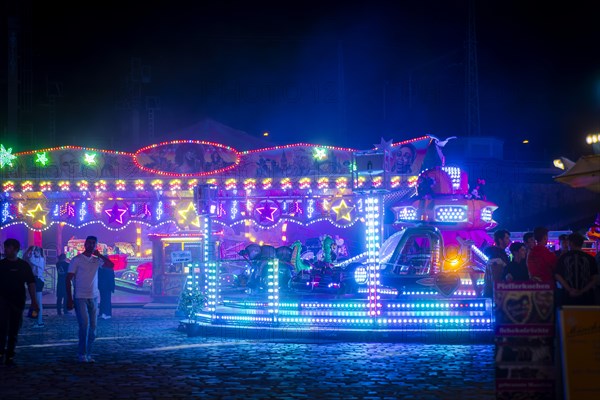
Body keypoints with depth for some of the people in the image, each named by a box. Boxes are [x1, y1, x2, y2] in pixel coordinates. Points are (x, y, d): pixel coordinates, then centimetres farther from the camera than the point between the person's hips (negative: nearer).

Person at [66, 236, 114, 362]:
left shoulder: (97, 260, 10)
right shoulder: (77, 260, -3)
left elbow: (111, 265, -3)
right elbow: (68, 280, -3)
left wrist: (99, 255, -4)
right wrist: (69, 299, -8)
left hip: (94, 298, 5)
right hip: (80, 298, -5)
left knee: (92, 327, 4)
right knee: (84, 325, -14)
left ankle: (88, 354, 12)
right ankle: (82, 354, -6)